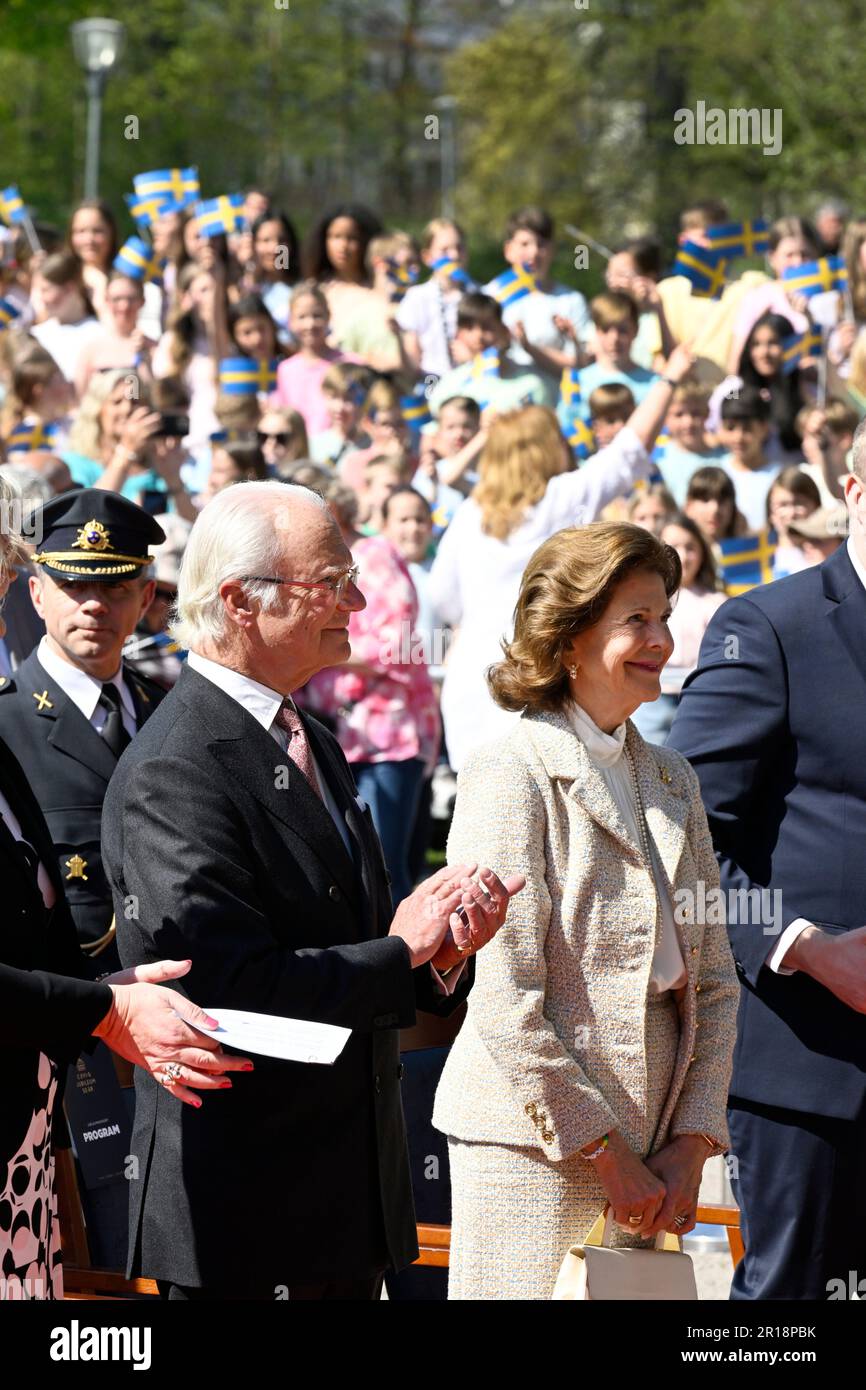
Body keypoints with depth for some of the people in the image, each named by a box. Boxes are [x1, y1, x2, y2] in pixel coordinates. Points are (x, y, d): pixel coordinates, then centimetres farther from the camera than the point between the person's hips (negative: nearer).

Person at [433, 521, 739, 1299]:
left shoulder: (672, 781, 15)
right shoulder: (513, 774, -7)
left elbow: (713, 980, 13)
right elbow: (506, 1000, -13)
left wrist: (691, 1143, 1)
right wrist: (605, 1151, -12)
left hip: (654, 1153, 6)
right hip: (535, 1140, -6)